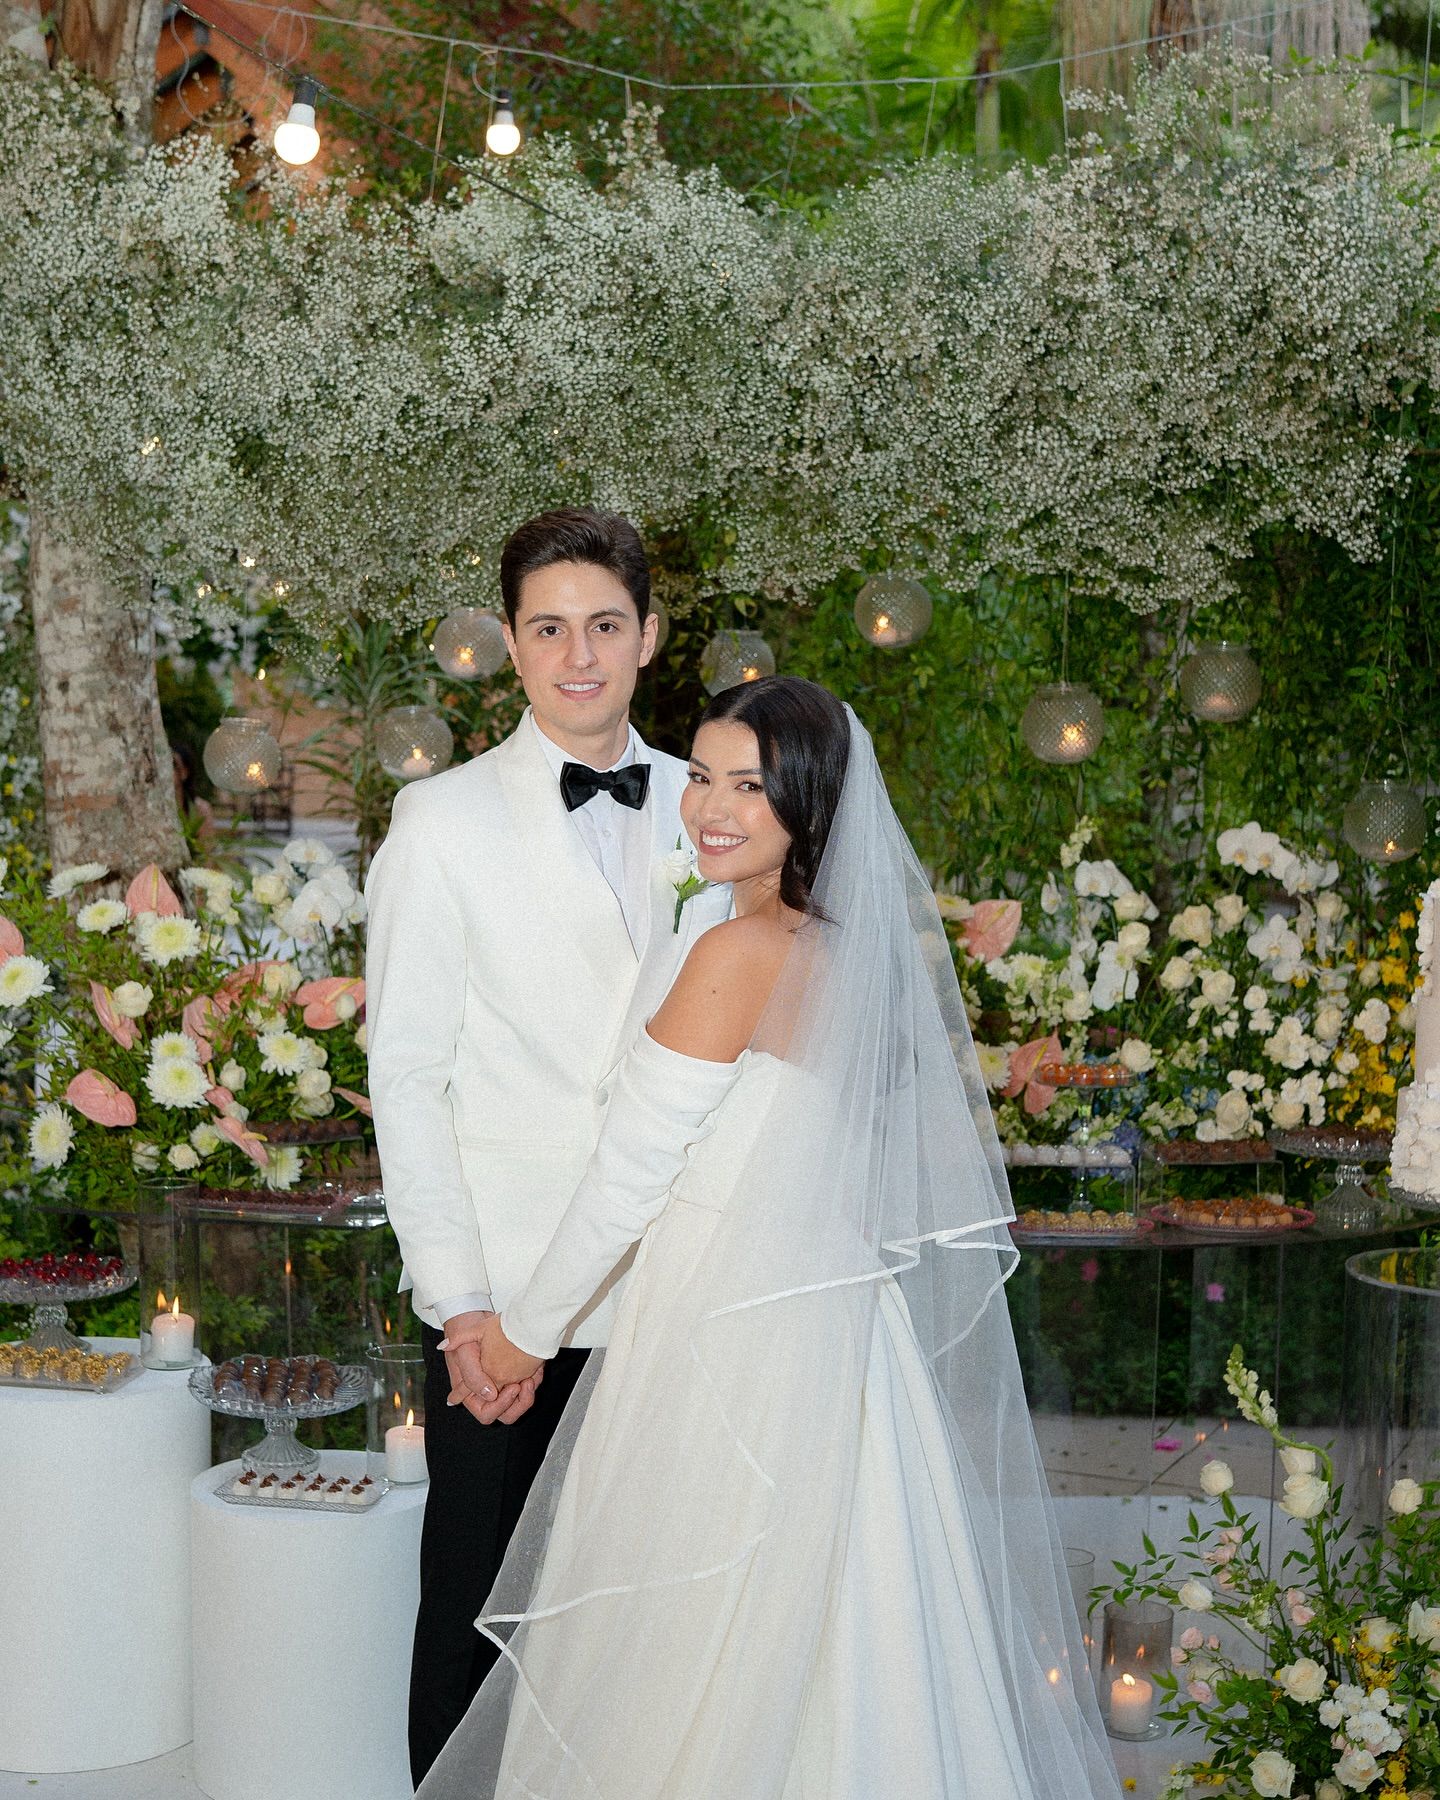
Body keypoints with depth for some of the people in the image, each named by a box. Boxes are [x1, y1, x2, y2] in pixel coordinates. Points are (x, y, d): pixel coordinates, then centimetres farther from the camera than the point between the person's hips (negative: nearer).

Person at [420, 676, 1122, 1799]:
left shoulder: (740, 954, -18)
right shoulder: (863, 947, 6)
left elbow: (631, 1177, -14)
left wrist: (528, 1329, -1)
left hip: (732, 1340, -8)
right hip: (835, 1318, 8)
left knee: (695, 1660, 5)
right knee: (827, 1654, 16)